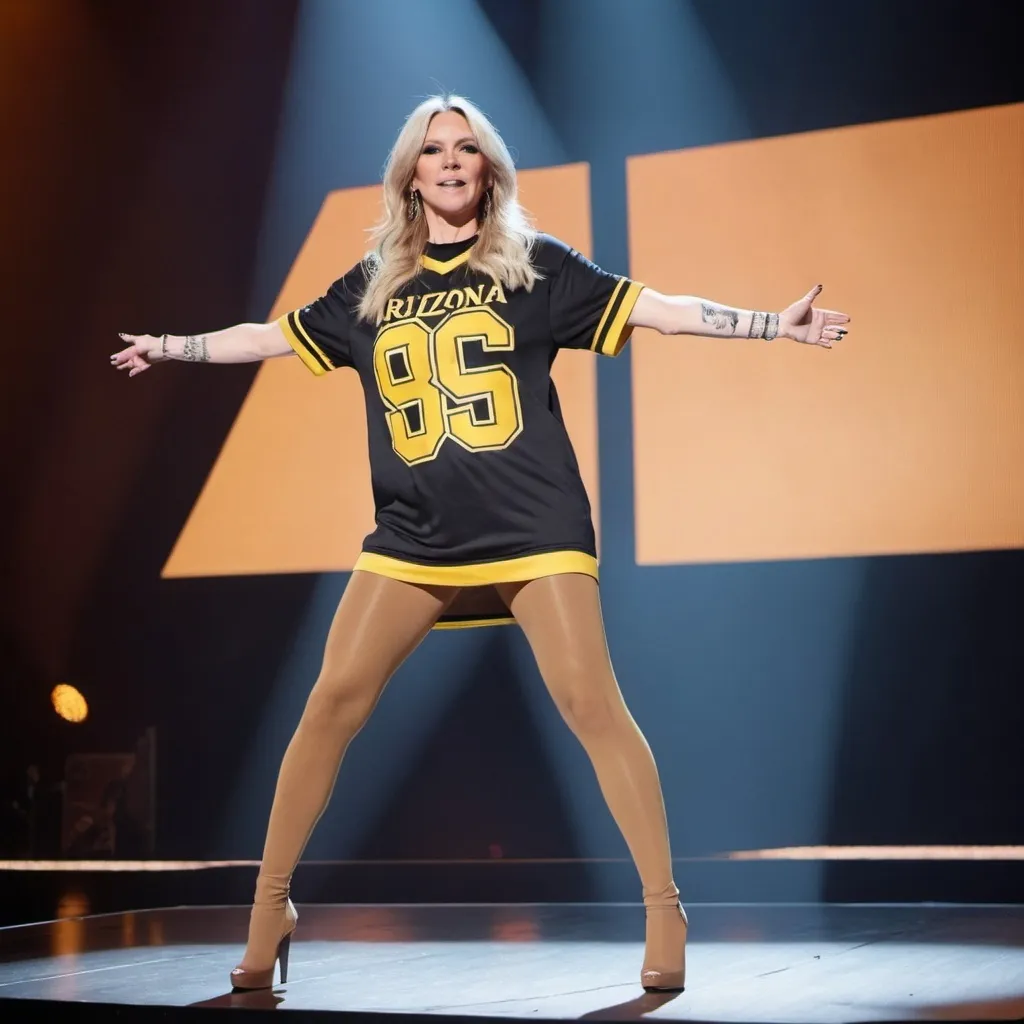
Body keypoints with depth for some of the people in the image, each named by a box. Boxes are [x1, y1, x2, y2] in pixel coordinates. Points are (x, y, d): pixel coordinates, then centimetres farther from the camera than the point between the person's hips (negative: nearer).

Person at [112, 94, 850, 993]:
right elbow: (276, 336, 24)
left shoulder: (533, 263, 4)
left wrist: (775, 324, -7)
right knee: (332, 705, -2)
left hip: (534, 529, -3)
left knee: (591, 704, -9)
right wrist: (172, 347, 28)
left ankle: (665, 910, 0)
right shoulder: (372, 286, 13)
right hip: (412, 539, 3)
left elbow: (654, 308, 1)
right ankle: (270, 906, 11)